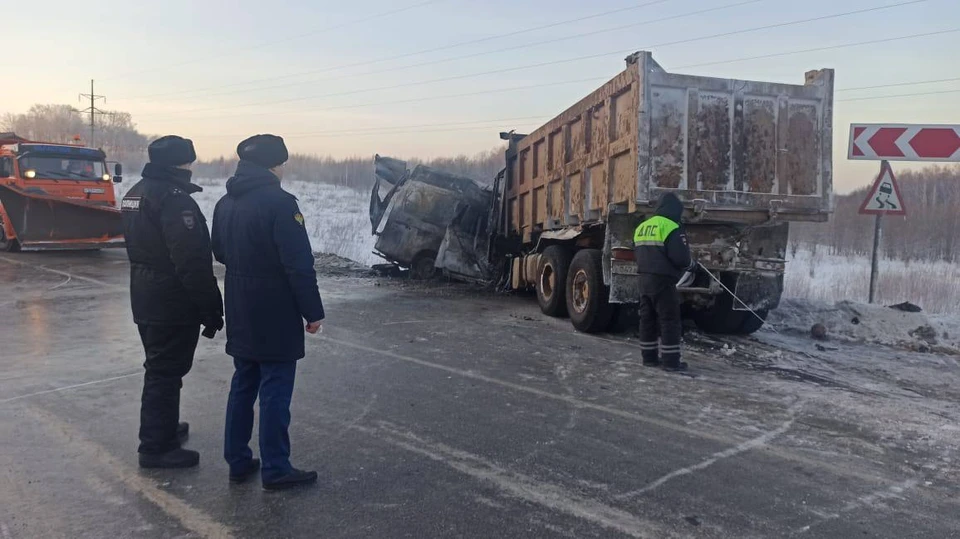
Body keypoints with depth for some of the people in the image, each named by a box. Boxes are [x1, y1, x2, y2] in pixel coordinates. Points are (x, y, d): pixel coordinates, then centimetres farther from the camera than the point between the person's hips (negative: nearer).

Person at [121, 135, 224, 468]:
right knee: (166, 373, 0)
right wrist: (211, 310, -20)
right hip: (173, 304, -10)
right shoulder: (174, 198, -21)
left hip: (146, 300, 10)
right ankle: (156, 447, 9)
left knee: (160, 369, 22)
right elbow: (192, 263, -25)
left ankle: (162, 429, 37)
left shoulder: (135, 194, 12)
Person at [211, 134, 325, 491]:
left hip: (239, 314, 8)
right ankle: (275, 470, 9)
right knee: (275, 391, 0)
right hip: (275, 316, -8)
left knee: (243, 385, 17)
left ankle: (238, 461, 25)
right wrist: (313, 312, -14)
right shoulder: (279, 202, -18)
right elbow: (299, 265, -20)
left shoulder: (226, 203, 9)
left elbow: (219, 253, 18)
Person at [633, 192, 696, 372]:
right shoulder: (671, 228, -12)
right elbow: (679, 256, -19)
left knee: (648, 319, 12)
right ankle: (671, 361, -1)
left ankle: (649, 357, 17)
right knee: (669, 320, -2)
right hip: (663, 281, -8)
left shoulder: (641, 227, 13)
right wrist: (691, 264, 1)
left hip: (645, 279, 8)